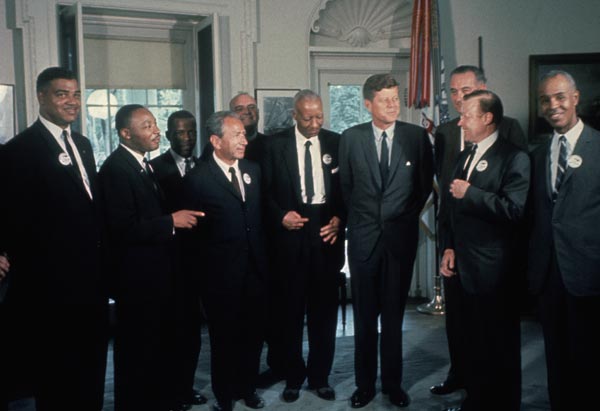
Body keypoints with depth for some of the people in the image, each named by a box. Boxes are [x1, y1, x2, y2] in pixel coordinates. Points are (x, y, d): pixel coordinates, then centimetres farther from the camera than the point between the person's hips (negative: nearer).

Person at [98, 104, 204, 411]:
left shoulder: (142, 164, 11)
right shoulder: (116, 168, -18)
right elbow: (124, 227, -26)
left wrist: (179, 218, 4)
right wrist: (171, 221, -21)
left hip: (155, 271, 10)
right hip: (137, 276, -10)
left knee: (158, 344, 21)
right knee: (137, 350, 4)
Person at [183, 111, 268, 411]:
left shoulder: (253, 170, 7)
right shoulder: (198, 178, -10)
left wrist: (262, 257, 7)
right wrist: (202, 264, -5)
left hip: (254, 268, 4)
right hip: (221, 273, -4)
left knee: (253, 333, 13)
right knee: (224, 337, 11)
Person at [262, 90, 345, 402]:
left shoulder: (336, 142, 5)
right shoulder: (276, 145, 2)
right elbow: (266, 191, 3)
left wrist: (339, 218, -5)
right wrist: (280, 216, -12)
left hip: (326, 234, 1)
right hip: (290, 235, -1)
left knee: (324, 309, 7)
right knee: (290, 310, 6)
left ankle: (320, 377, 21)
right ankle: (293, 377, 21)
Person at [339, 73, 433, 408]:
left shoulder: (417, 136, -1)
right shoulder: (351, 138, 1)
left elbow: (426, 182, 9)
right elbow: (346, 185, 10)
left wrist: (409, 214, 7)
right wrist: (360, 217, 8)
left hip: (401, 236, 0)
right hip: (364, 236, 0)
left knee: (394, 315, 8)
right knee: (365, 315, 7)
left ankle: (394, 384, 20)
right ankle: (365, 384, 19)